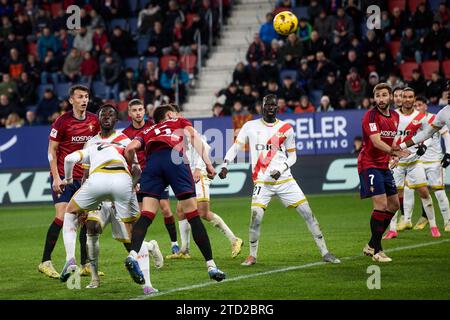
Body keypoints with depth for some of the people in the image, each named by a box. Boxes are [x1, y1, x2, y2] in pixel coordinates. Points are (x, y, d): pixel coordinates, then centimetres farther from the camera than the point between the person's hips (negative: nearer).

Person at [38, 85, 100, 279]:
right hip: (63, 177, -5)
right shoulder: (62, 122, -9)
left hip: (84, 178, 5)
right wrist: (56, 177, -14)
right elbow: (52, 150, -7)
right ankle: (45, 262, -7)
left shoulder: (94, 121, 4)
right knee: (61, 217, -14)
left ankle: (85, 264, 9)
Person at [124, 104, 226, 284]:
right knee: (193, 216, 1)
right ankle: (211, 266, 0)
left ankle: (133, 255, -30)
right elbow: (193, 136, 11)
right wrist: (207, 163, 4)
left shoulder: (147, 132, 35)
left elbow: (130, 148, 15)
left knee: (146, 216, -4)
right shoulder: (179, 121, 33)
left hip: (152, 161, 2)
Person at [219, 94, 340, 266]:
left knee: (307, 213, -3)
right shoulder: (251, 127, 4)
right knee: (256, 216, -17)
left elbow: (292, 156, 11)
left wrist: (281, 169, -7)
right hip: (262, 181, -1)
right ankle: (252, 255, 5)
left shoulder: (286, 129, 5)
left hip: (285, 180, 1)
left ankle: (324, 252, 6)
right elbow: (235, 147, 7)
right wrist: (225, 165, -7)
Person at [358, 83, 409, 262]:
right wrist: (393, 151, -40)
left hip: (384, 166, 9)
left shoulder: (395, 116, 10)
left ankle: (371, 246, 21)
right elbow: (376, 141, -27)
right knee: (381, 205, -17)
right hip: (369, 165, -9)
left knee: (393, 206, 10)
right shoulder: (371, 116, -14)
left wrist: (395, 154, 9)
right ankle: (376, 251, -9)